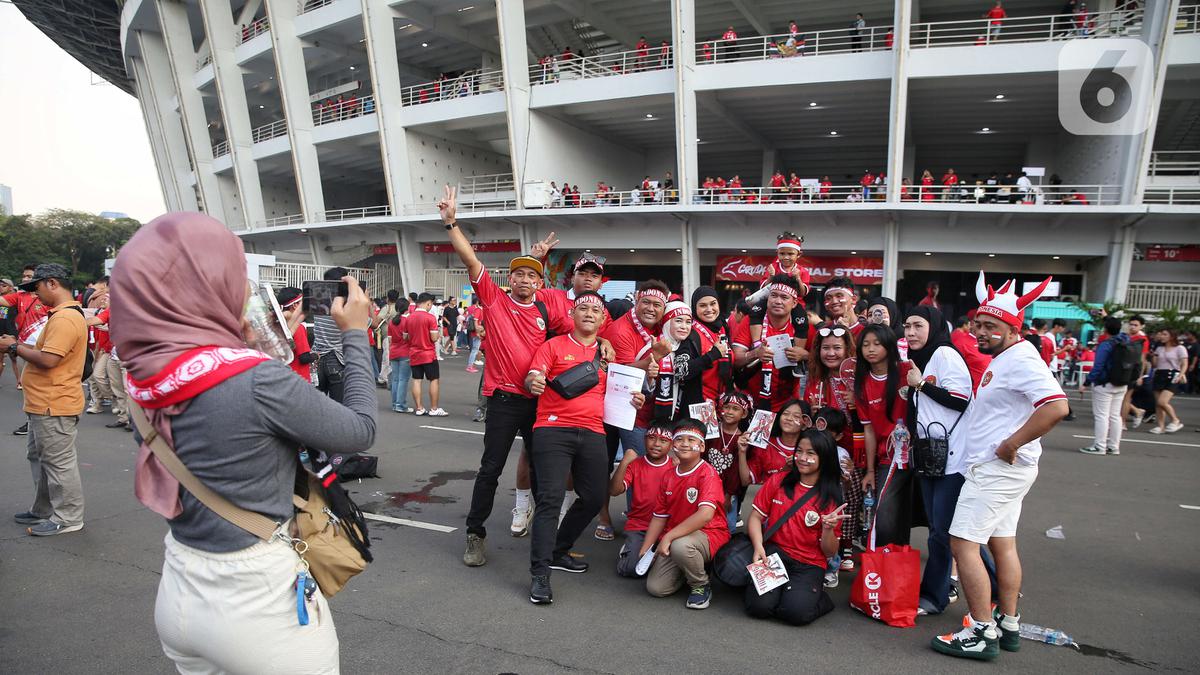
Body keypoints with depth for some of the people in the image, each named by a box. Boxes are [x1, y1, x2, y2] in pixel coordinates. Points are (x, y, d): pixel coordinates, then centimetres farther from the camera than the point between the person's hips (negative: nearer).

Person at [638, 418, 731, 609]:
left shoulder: (707, 473, -15)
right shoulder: (668, 477, 8)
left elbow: (706, 514, -29)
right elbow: (659, 516, 12)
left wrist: (668, 537, -28)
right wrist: (645, 549, 2)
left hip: (709, 535, -6)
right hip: (673, 541, 6)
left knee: (680, 546, -38)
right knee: (655, 587, -9)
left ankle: (701, 585, -6)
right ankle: (693, 565, 18)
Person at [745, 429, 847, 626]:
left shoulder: (831, 498, -1)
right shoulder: (778, 481, 2)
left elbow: (829, 552, 1)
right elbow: (756, 516, 4)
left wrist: (828, 528, -20)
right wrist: (758, 546, -14)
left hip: (809, 564, 0)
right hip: (774, 552, 1)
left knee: (796, 613, -25)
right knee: (759, 606, -22)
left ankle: (820, 598, 7)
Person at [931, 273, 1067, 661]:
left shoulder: (1020, 359, -17)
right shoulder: (1002, 360, 13)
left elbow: (1056, 406, -30)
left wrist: (1010, 445, -25)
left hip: (997, 467, -11)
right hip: (1001, 469, 11)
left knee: (963, 543, -8)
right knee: (1002, 543, 16)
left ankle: (982, 633, -1)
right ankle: (1008, 625, 27)